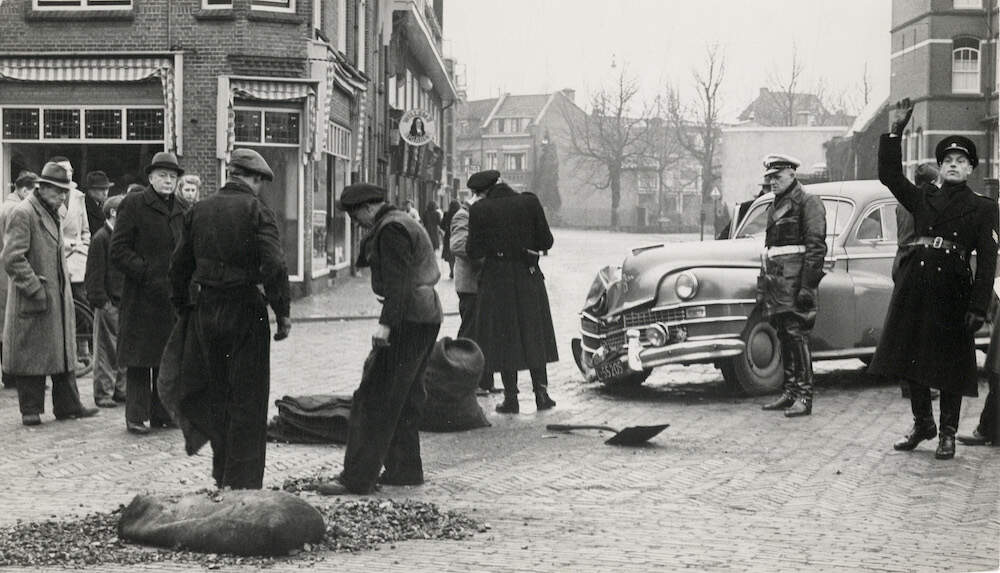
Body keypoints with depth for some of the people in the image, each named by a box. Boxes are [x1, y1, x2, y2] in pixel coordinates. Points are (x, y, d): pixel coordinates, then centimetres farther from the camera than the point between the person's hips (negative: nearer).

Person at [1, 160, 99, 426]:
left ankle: (67, 406, 16)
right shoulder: (23, 213, -14)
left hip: (58, 297, 9)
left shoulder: (51, 213, 16)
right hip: (33, 301, -9)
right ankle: (31, 410, 7)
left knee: (63, 351, 10)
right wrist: (35, 289, -20)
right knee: (31, 354, -1)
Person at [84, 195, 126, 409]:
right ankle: (103, 393, 4)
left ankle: (120, 389, 18)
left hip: (126, 301, 7)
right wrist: (101, 301, -16)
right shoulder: (100, 238, -9)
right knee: (106, 350, -2)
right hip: (108, 303, -7)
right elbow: (95, 274, -11)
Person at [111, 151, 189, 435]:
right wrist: (146, 273, -16)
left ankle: (162, 413, 16)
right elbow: (119, 251, -7)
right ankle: (136, 415, 2)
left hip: (174, 297, 5)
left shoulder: (183, 209, 15)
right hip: (142, 298, -5)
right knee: (140, 360, -2)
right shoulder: (133, 205, -3)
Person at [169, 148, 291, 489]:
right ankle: (243, 480, 3)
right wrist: (283, 313, -13)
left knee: (217, 395, 17)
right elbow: (274, 266, -18)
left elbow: (180, 265, 12)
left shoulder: (199, 211, 8)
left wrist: (182, 307, 21)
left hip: (206, 309, 5)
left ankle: (222, 474, 25)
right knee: (248, 398, 2)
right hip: (245, 310, -5)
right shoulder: (257, 211, -9)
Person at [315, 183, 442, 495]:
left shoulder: (391, 229, -13)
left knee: (373, 398, -9)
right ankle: (405, 469, 23)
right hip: (426, 317, 11)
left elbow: (399, 280, -22)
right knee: (405, 399, 17)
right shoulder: (403, 222, 19)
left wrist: (385, 324, -26)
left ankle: (357, 478, -9)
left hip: (408, 320, -11)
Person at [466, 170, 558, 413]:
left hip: (497, 279, -2)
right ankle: (541, 391, 8)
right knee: (533, 334, 14)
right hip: (528, 276, 2)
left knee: (504, 337, 7)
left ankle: (511, 397, 7)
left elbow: (474, 251, -9)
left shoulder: (479, 210, -10)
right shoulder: (529, 202, -5)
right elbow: (546, 242, -2)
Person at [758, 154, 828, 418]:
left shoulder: (808, 203, -5)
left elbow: (816, 247, -12)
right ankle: (789, 393, 15)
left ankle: (804, 396, -9)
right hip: (775, 278, 8)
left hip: (795, 279, -8)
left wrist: (807, 286, -19)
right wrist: (762, 286, 21)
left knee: (796, 335, -11)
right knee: (784, 338, 10)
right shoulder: (774, 207, 21)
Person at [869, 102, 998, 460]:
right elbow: (889, 175, 5)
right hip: (915, 287, 3)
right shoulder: (923, 199, 12)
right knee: (911, 358, 9)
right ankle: (922, 423, 25)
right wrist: (895, 135, -4)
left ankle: (947, 434, 14)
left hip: (953, 289, -3)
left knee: (949, 364, 2)